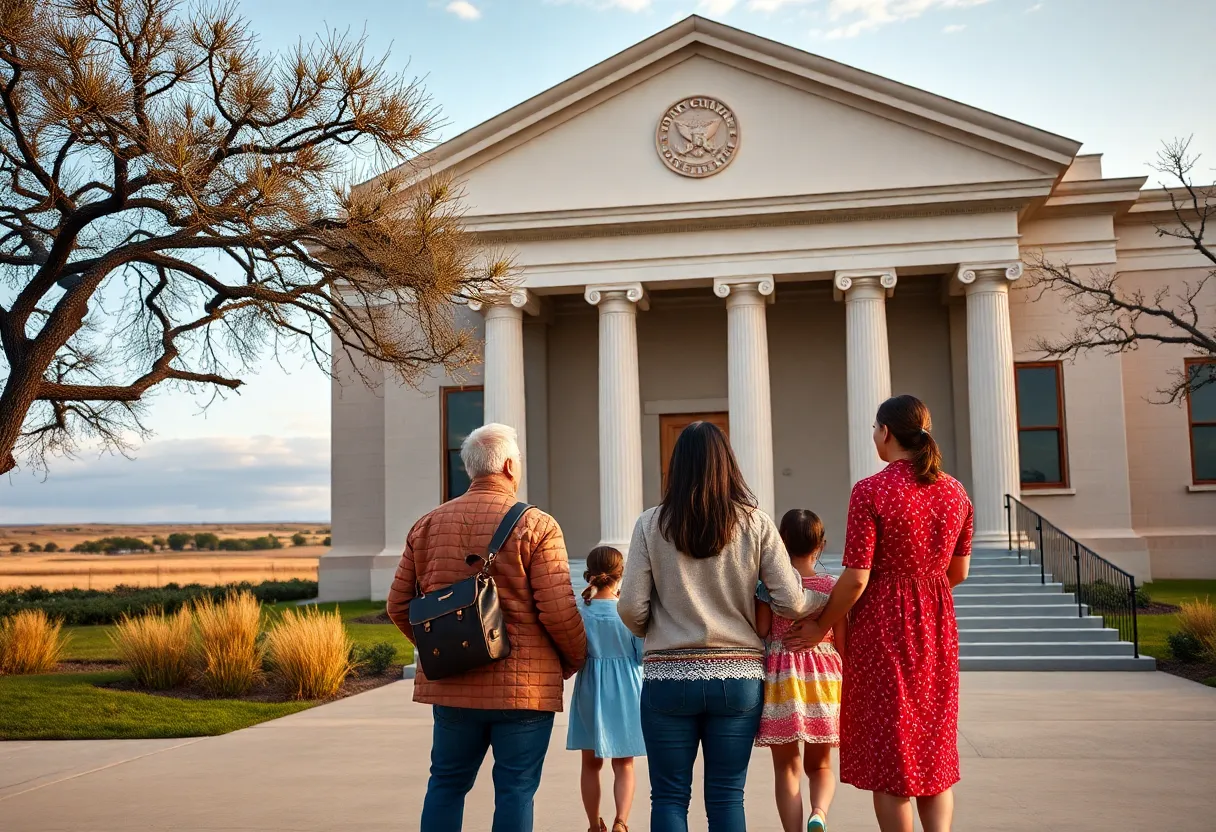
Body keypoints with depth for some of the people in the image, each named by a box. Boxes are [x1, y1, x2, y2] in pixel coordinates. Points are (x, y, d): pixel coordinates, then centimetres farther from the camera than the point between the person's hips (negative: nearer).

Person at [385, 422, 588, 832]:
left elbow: (399, 606, 8)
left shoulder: (427, 525, 6)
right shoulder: (536, 525, -10)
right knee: (515, 789, 5)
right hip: (524, 686, -4)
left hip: (451, 686, 5)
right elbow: (558, 611, -15)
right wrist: (575, 660, 4)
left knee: (446, 783, 17)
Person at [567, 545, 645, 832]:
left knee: (591, 764, 17)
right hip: (625, 693, -1)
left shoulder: (578, 612, -9)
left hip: (590, 692, 1)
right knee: (624, 765, 10)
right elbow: (642, 656, -5)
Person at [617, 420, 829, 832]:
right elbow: (790, 602, -4)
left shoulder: (651, 524, -3)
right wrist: (828, 601, 17)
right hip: (738, 677, 1)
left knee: (669, 796, 9)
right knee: (727, 797, 9)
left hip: (669, 677, -1)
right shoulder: (755, 523, -1)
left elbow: (631, 609, -5)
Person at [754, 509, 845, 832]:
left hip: (781, 677, -1)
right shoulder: (831, 585, 0)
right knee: (820, 765, 15)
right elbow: (842, 642, 3)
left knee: (786, 766, 10)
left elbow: (760, 632, -4)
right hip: (823, 678, 1)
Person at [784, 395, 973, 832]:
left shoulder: (871, 491, -15)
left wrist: (820, 628, -2)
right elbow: (958, 572, 11)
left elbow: (855, 579, -16)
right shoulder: (954, 492, 3)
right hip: (937, 629, 6)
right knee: (935, 750, 15)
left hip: (882, 627, -5)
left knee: (888, 754, 5)